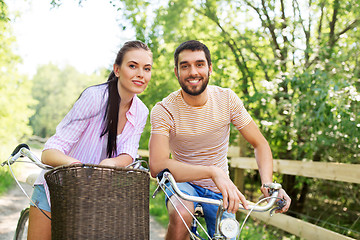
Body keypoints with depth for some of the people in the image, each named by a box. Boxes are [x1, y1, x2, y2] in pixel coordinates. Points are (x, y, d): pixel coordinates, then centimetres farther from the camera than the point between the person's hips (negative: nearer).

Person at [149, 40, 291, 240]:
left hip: (220, 188, 3)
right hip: (184, 182, -3)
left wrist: (268, 183, -28)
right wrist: (213, 171, -45)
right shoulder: (163, 111, -20)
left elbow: (260, 144, -8)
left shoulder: (227, 99, -12)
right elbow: (157, 165, -33)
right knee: (181, 216, -33)